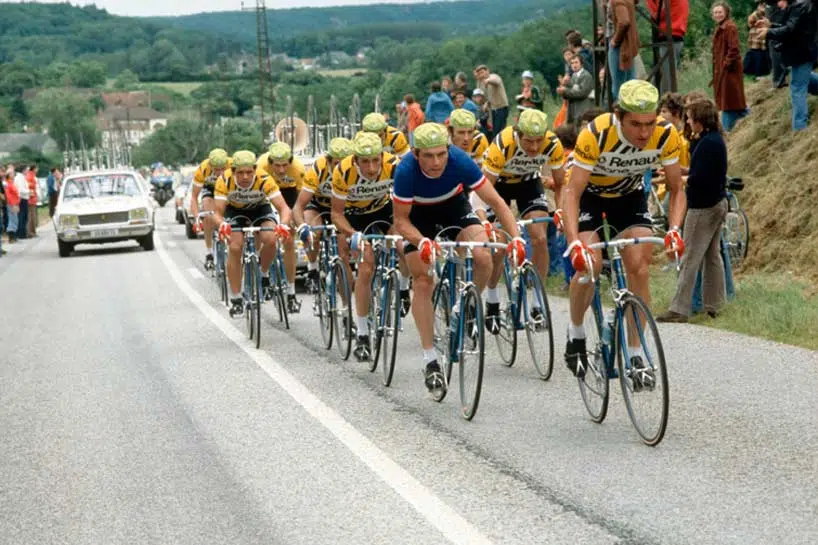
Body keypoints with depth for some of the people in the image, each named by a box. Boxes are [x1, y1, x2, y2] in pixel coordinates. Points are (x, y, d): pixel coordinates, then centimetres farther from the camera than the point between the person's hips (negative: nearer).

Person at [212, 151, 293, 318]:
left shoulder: (264, 179, -34)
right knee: (235, 248, -20)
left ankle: (264, 275, 1)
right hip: (235, 210, 0)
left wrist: (283, 224, -58)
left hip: (260, 208, 0)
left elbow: (284, 208, -37)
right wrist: (222, 225, -55)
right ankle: (236, 299, -8)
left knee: (270, 239, -28)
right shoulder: (224, 181, -32)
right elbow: (218, 213, -32)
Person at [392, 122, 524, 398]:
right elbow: (401, 221, -23)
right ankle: (430, 361, -2)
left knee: (483, 257, -23)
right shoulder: (406, 171, -34)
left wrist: (516, 237, -38)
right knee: (423, 283, -10)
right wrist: (422, 243, -42)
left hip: (454, 205, 1)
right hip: (419, 214, -1)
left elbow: (496, 202, -26)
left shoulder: (460, 161, -33)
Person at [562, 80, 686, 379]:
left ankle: (636, 355, -6)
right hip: (590, 193, -2)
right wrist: (574, 243, -48)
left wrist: (674, 229, -32)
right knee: (589, 264, -20)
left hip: (630, 195, 2)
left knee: (639, 268, -14)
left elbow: (676, 189, -14)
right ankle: (575, 333, 6)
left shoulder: (666, 135, -27)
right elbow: (572, 192, -35)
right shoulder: (596, 134, -36)